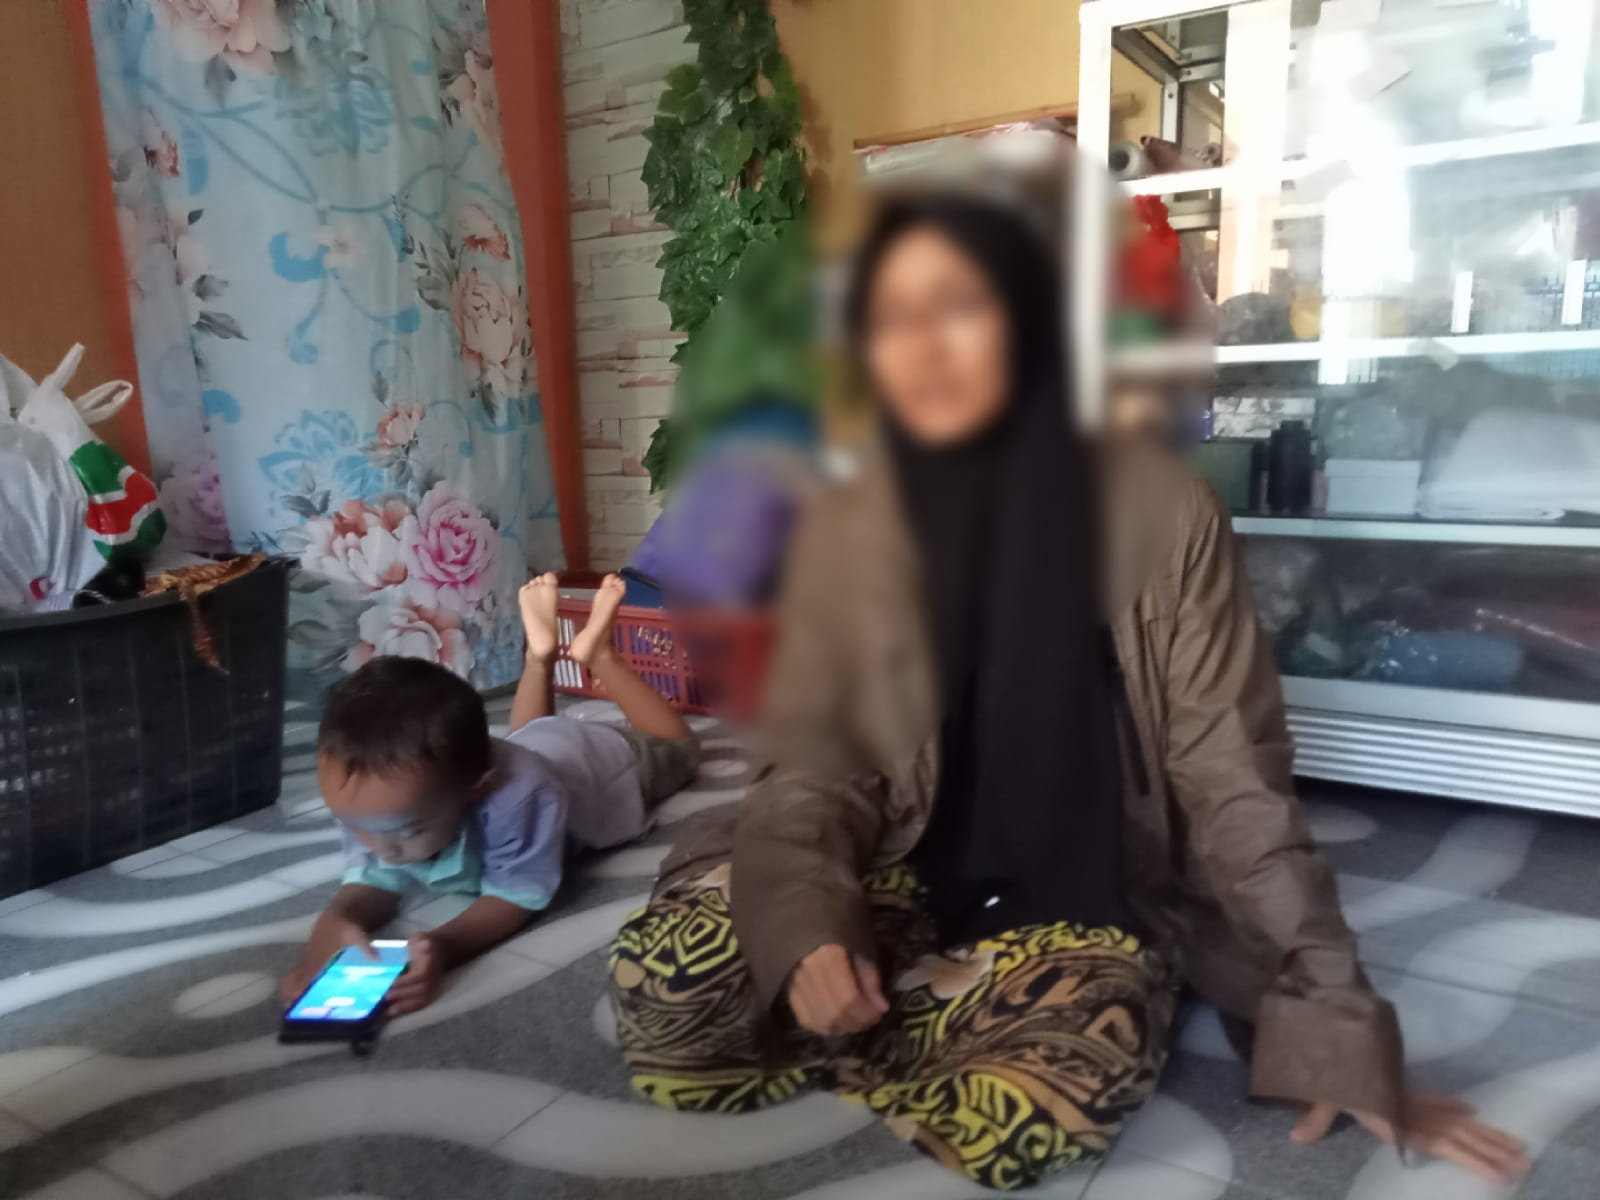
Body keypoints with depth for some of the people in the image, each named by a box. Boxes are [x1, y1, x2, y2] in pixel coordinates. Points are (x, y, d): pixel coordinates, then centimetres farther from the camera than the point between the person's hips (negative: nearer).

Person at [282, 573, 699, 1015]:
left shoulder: (517, 796, -54)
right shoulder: (379, 798, -36)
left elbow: (517, 897, -44)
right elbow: (369, 885, -35)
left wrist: (444, 946, -63)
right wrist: (332, 929, -58)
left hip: (599, 758, -3)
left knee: (673, 746, 29)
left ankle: (597, 653, 31)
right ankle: (541, 655, 43)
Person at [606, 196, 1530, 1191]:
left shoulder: (1159, 514, -14)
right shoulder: (845, 532, -5)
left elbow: (1237, 791, -11)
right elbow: (809, 768, -4)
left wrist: (1343, 1035, -12)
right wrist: (808, 926, -23)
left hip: (1085, 912, -1)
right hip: (907, 886, 2)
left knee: (1032, 1113, -34)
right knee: (665, 968, -25)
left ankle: (869, 1036, -1)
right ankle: (953, 1026, 1)